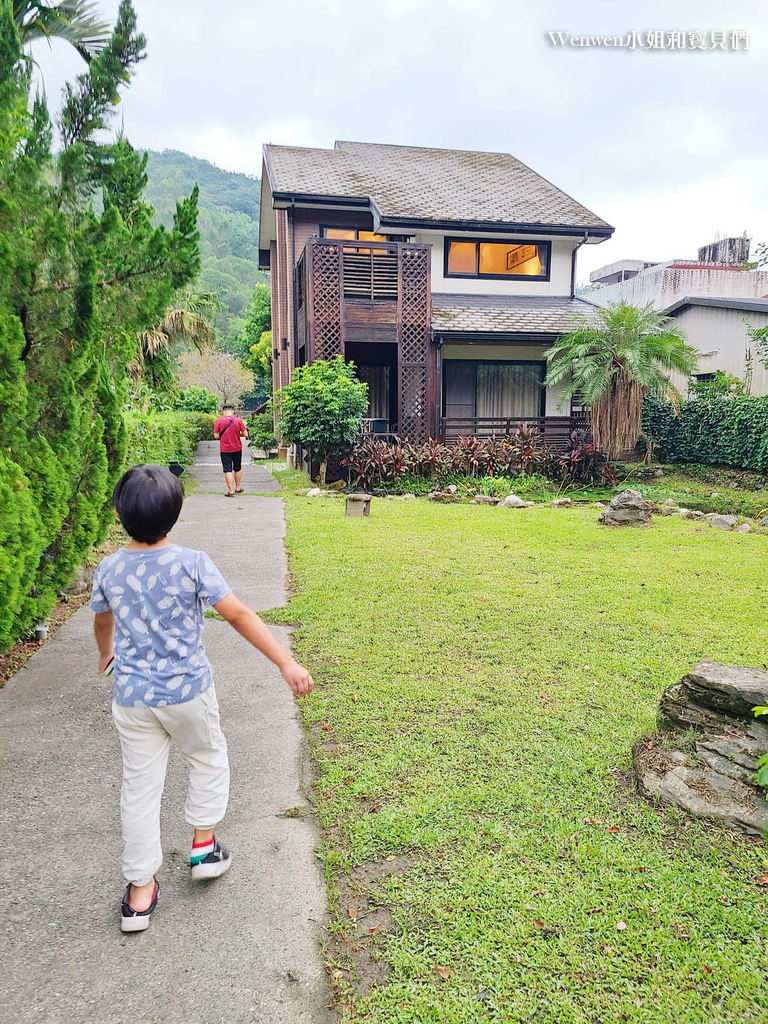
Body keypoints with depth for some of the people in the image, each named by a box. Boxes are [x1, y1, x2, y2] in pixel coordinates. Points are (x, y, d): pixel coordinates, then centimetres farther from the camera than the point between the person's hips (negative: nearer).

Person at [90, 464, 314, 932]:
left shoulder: (109, 569, -4)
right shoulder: (191, 563, -17)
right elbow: (240, 615, -19)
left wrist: (106, 654, 38)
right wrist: (287, 663, -16)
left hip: (131, 697, 3)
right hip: (187, 691, -3)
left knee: (140, 788, 13)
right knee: (208, 757, 25)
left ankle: (140, 892, 23)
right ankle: (204, 845, 30)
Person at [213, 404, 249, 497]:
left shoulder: (219, 421, -6)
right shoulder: (238, 420, -4)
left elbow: (216, 436, -7)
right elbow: (245, 434, -5)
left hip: (225, 449, -1)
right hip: (237, 448, 2)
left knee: (228, 470, 1)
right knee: (238, 469, 17)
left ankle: (231, 491, -2)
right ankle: (238, 488, 27)